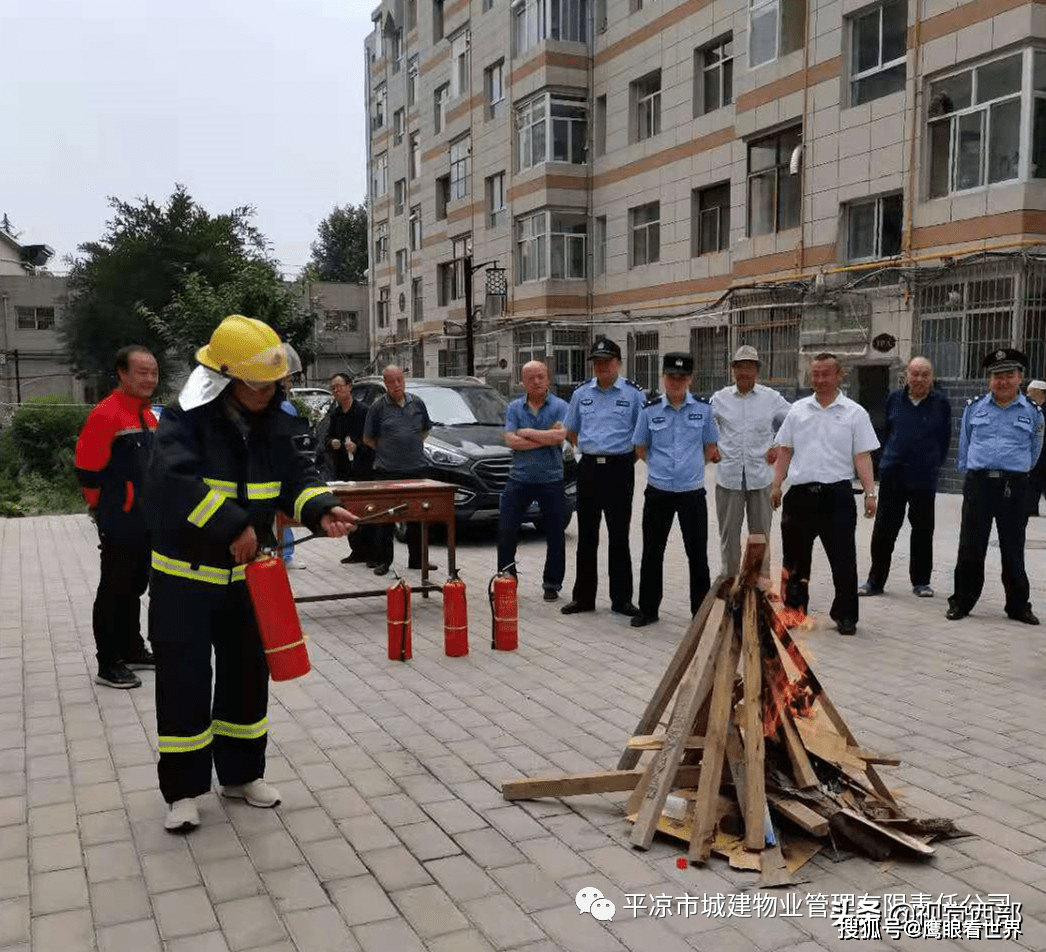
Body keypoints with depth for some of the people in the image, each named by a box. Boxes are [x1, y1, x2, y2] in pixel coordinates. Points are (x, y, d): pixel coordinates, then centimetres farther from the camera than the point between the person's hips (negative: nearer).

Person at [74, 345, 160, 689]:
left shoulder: (148, 414, 12)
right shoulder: (106, 415, -16)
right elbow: (88, 471, -16)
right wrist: (104, 510, -5)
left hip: (146, 524, 8)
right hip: (120, 526, -8)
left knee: (135, 588, 18)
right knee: (113, 592, 0)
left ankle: (132, 650, 31)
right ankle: (108, 666, 9)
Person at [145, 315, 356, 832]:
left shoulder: (272, 422, 1)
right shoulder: (185, 420, -18)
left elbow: (296, 476, 6)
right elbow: (172, 481, -33)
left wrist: (321, 509, -14)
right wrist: (232, 525, -37)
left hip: (246, 573, 6)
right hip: (185, 576, -6)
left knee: (247, 674, 14)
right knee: (184, 683, 0)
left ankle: (241, 773, 30)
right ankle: (182, 790, 15)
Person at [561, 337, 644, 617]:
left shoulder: (633, 394, -1)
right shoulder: (581, 394, 10)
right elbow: (571, 432, 21)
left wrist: (631, 456, 0)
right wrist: (589, 450, 11)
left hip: (620, 468, -3)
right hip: (589, 468, 3)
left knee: (619, 536, 1)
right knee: (586, 536, 8)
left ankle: (621, 599, 9)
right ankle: (583, 596, 16)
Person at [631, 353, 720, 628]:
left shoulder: (703, 409, 1)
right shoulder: (650, 411, 0)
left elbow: (710, 449, 11)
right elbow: (641, 449, 11)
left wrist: (692, 468, 6)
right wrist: (662, 466, 8)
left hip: (692, 492, 0)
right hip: (658, 492, 1)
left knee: (697, 554, 5)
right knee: (652, 553, 8)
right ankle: (648, 609, 20)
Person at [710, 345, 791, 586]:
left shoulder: (771, 398, 6)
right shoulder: (720, 398, 7)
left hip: (760, 475, 0)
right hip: (728, 475, 0)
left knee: (760, 531, 6)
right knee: (728, 530, 5)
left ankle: (762, 576, 18)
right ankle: (730, 577, 15)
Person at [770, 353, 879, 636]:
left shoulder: (855, 413, 1)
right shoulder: (798, 409, 9)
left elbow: (862, 456, -2)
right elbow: (785, 451, 12)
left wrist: (869, 492, -11)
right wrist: (776, 485, 5)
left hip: (837, 495, -3)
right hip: (800, 493, 3)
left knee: (843, 560, 1)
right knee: (795, 557, 12)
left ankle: (845, 616, 13)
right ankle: (793, 610, 25)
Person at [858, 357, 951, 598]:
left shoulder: (941, 403, -1)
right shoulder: (894, 399, 5)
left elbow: (945, 438, 7)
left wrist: (935, 464, 4)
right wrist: (887, 457, 11)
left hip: (924, 477, -1)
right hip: (892, 474, 1)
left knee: (923, 530, 8)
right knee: (883, 529, 3)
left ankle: (921, 581, 20)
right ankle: (875, 581, 12)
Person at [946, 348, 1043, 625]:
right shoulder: (974, 408, 8)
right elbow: (964, 444, 18)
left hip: (1014, 487, 0)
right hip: (978, 484, 1)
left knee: (1013, 549, 7)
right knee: (970, 547, 3)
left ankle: (1018, 605, 18)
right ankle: (961, 602, 12)